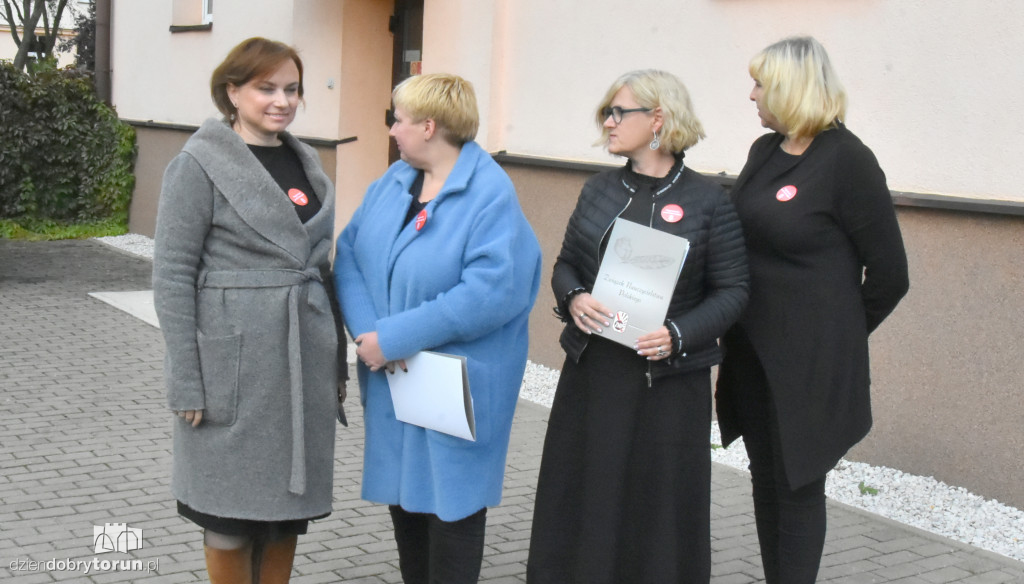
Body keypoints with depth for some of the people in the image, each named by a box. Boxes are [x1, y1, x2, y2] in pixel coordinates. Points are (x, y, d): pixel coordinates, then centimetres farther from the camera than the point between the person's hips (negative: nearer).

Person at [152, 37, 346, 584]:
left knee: (289, 495, 13)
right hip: (234, 362, -6)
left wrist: (337, 359, 15)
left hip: (305, 361, 6)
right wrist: (187, 381, -15)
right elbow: (172, 277, -11)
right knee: (233, 502, 5)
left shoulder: (305, 161, 12)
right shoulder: (199, 165, -7)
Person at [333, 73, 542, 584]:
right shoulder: (393, 181, 7)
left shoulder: (492, 196, -16)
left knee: (450, 503, 4)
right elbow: (350, 254, 3)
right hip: (391, 380, 7)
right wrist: (367, 331, -15)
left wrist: (393, 338, -23)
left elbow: (490, 293, -26)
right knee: (402, 493, 17)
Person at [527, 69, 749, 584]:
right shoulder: (600, 190, 9)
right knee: (582, 498, 9)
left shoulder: (708, 202, -5)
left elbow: (731, 291, -4)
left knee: (657, 504, 4)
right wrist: (573, 298, -9)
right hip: (592, 372, 4)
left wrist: (679, 335, -20)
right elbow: (565, 263, 14)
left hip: (668, 379, -4)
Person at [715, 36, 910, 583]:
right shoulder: (764, 152, 7)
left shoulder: (847, 160, -14)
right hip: (753, 350, 7)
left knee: (797, 485, 3)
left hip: (809, 361, -7)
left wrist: (837, 333, 1)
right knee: (766, 478, 16)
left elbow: (888, 275, -10)